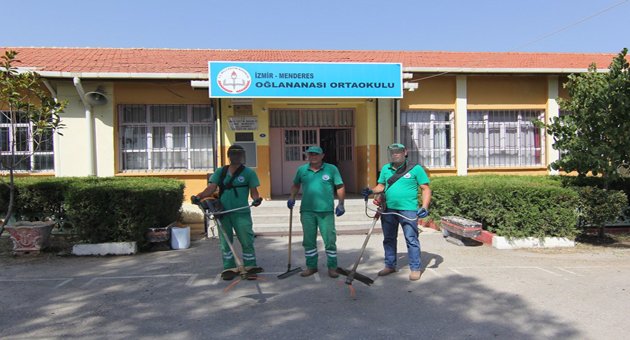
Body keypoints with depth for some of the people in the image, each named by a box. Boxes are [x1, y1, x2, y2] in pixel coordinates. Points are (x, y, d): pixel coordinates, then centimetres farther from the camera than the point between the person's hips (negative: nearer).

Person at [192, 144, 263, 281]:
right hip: (223, 213, 3)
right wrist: (199, 196, -17)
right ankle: (229, 268, 22)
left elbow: (253, 190, -1)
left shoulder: (248, 172, 2)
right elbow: (211, 188, 1)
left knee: (247, 241, -1)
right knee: (225, 241, 10)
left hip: (241, 213, -3)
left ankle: (250, 267, 12)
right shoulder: (220, 172, 10)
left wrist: (256, 198, -23)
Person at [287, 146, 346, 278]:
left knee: (330, 240, 2)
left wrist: (341, 204, -2)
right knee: (309, 240, 11)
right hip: (307, 211, 3)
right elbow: (296, 185, 21)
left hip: (326, 211, -2)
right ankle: (311, 266, 26)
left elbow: (340, 187, 3)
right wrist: (292, 197, 8)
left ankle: (332, 267, 16)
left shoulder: (331, 169, 0)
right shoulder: (301, 170, 7)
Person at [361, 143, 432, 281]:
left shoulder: (416, 168, -3)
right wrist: (371, 191, -4)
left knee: (411, 239, -2)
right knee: (389, 239, 14)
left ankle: (415, 268, 11)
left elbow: (426, 189, -3)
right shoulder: (386, 169, 11)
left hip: (408, 210, -5)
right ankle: (390, 266, 28)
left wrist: (424, 207, -15)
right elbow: (381, 186, 17)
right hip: (388, 209, 5)